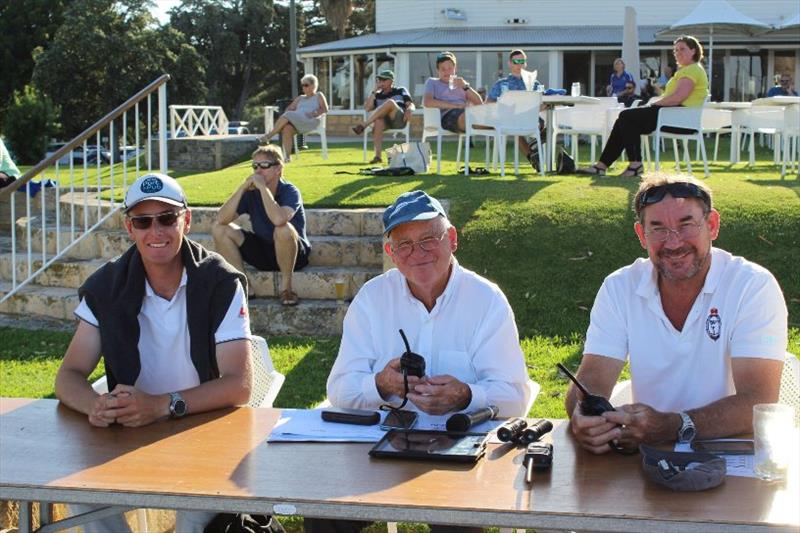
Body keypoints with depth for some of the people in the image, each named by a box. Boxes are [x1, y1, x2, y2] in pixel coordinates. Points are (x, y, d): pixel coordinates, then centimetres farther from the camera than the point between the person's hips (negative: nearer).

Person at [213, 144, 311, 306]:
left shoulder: (289, 191, -18)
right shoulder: (251, 193, -5)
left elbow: (279, 219, -42)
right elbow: (221, 219, -17)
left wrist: (263, 187, -32)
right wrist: (242, 187, -23)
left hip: (294, 254, -5)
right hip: (262, 252, 5)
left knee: (283, 229, -39)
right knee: (219, 229, -9)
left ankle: (286, 286, -16)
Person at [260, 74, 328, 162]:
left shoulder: (318, 96, 19)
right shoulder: (300, 98, 34)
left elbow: (325, 109, 5)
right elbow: (289, 108, 27)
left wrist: (314, 114, -12)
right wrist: (286, 114, 3)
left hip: (310, 122, -5)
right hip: (297, 122, 5)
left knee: (287, 116, -29)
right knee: (286, 128, -32)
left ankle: (267, 137, -24)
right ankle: (287, 157, -37)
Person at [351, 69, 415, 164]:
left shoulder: (401, 91, 22)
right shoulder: (377, 95, 27)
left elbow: (411, 105, 8)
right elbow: (367, 108, 11)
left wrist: (409, 110, -17)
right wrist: (374, 91, 9)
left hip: (399, 119, -2)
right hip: (385, 120, 2)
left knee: (390, 102, -33)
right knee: (378, 122, -37)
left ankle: (363, 125, -39)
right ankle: (377, 156, -45)